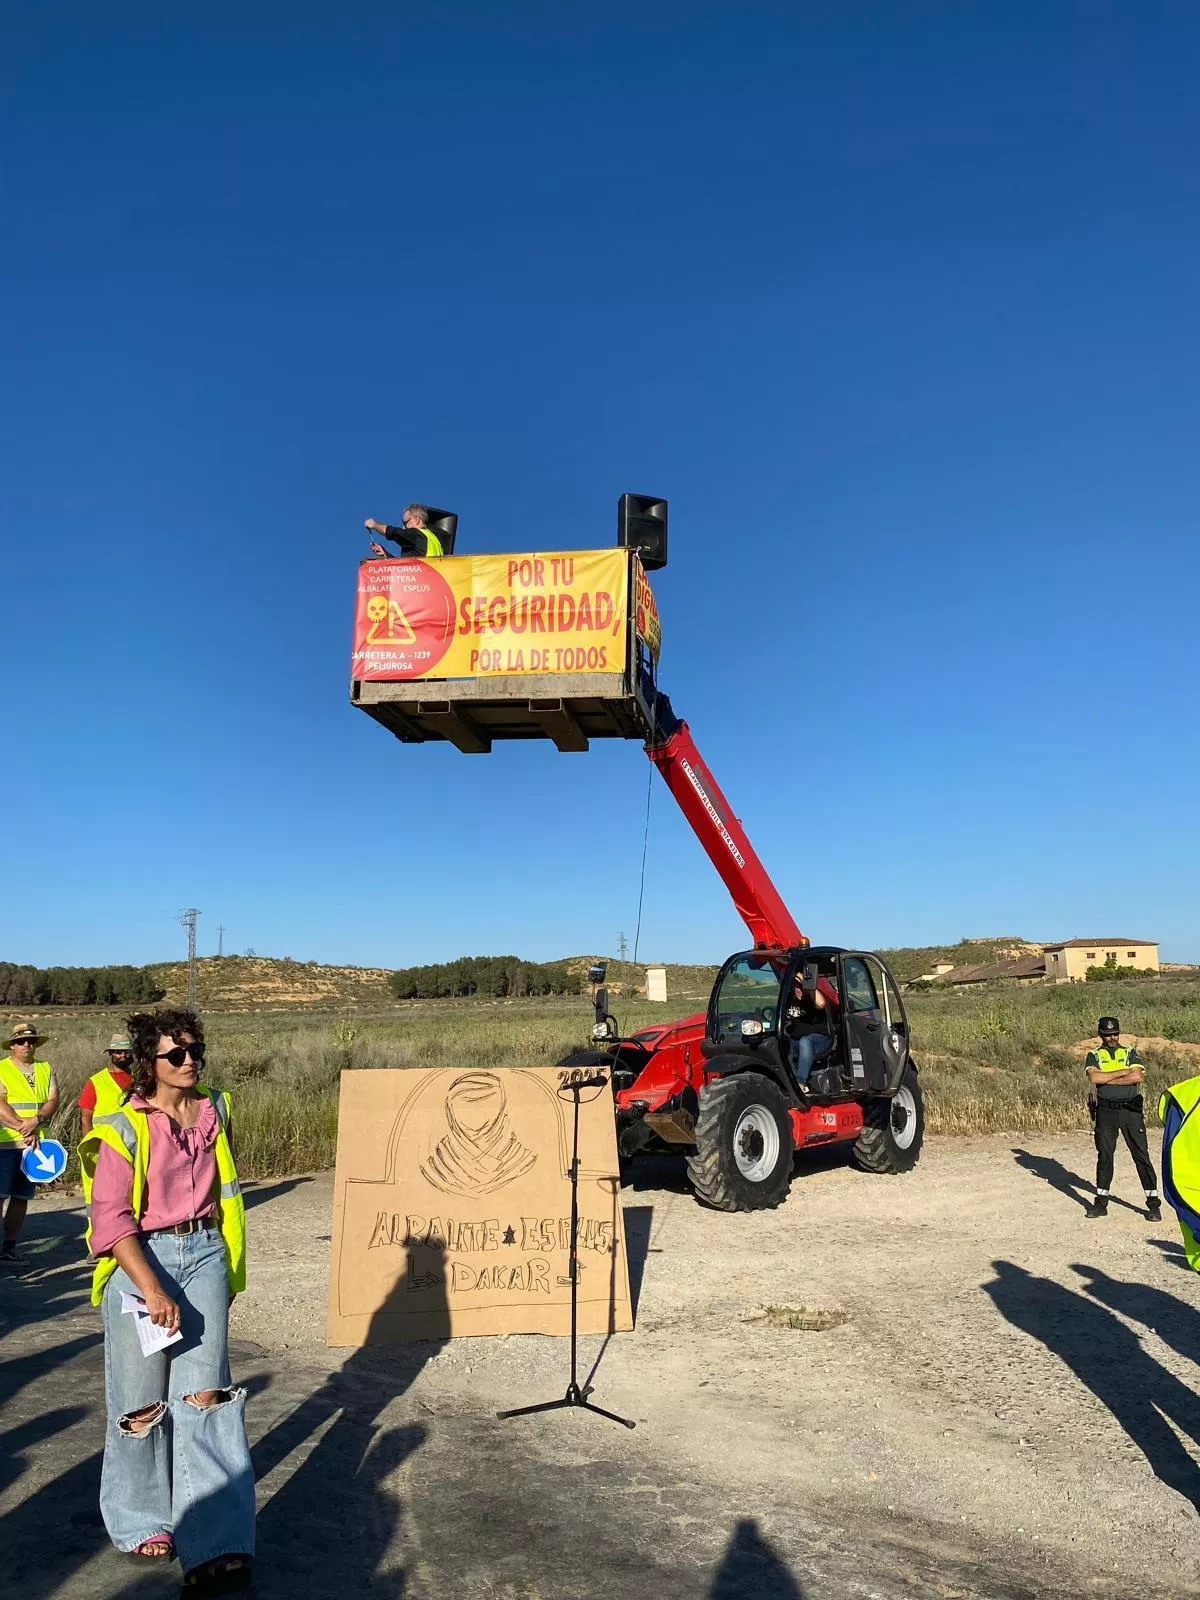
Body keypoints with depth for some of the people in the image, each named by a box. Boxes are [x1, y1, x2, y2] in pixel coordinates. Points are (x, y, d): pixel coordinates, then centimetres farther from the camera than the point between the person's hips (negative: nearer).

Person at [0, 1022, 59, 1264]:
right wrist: (24, 1129, -17)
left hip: (34, 1144, 4)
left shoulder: (46, 1069, 12)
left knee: (21, 1197, 8)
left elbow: (53, 1101, 3)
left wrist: (36, 1120, -16)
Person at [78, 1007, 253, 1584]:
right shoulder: (125, 1128, -11)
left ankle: (215, 1545, 4)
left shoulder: (213, 1111, 4)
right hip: (141, 1260, -3)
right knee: (142, 1401, 10)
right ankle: (140, 1521, 33)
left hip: (204, 1254, 3)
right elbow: (111, 1219, -14)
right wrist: (153, 1290, -21)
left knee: (204, 1394, -1)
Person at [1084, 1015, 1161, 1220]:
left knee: (1141, 1155, -2)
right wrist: (1123, 1072, -10)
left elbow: (1136, 1077, -9)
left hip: (1131, 1109, 0)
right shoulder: (1094, 1056, 8)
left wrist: (1106, 1079, -10)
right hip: (1106, 1110, 0)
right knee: (1104, 1155, 3)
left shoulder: (1130, 1053, 9)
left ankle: (1154, 1203, 5)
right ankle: (1101, 1202, 12)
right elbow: (1093, 1078, -12)